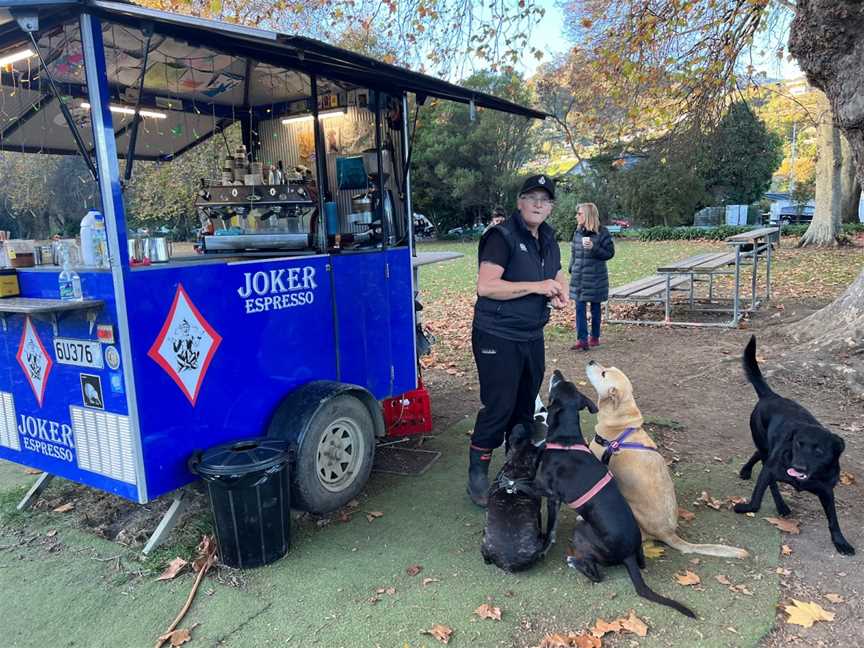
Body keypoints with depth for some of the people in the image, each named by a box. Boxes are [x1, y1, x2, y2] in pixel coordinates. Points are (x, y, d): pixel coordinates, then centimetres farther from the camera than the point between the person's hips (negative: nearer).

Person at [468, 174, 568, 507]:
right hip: (498, 338, -8)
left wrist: (560, 294, 3)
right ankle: (477, 475, 11)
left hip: (532, 337, 8)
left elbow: (558, 275, 27)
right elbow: (485, 286, -25)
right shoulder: (502, 236, -14)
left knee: (525, 406, 16)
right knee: (499, 407, -6)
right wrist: (536, 286, -23)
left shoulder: (548, 240, 11)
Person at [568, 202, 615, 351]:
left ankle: (595, 337, 22)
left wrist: (593, 248, -21)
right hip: (578, 277, 4)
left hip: (596, 277, -4)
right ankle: (582, 340, 1)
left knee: (595, 307, 8)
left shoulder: (602, 232, -8)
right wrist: (572, 269, 9)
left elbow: (610, 253, -8)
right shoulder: (577, 232, 6)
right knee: (579, 308, -1)